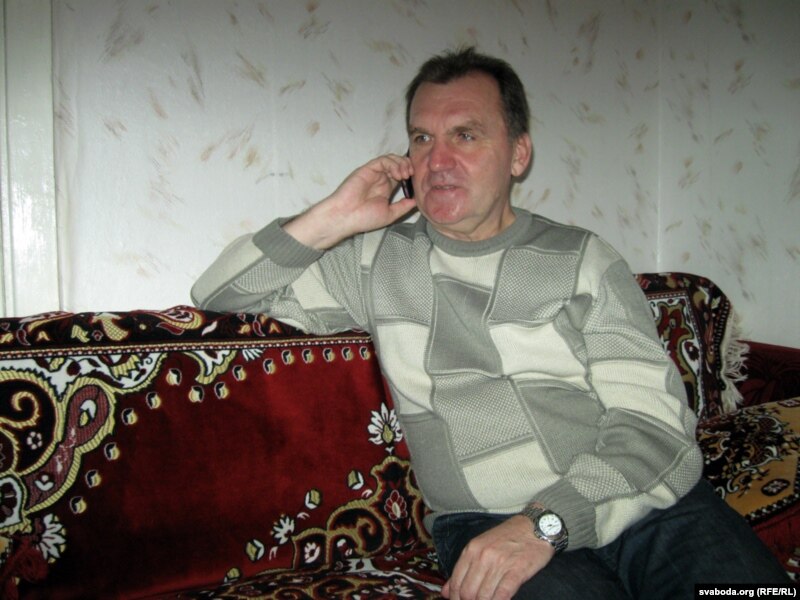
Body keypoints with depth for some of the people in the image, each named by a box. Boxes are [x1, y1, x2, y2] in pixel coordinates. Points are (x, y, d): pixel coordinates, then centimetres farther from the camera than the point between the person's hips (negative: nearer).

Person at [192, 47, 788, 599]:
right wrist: (331, 219, 0)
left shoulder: (584, 259, 7)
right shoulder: (378, 262, 11)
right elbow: (219, 294, 13)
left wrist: (545, 520, -18)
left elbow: (655, 420, -2)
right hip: (489, 525, -1)